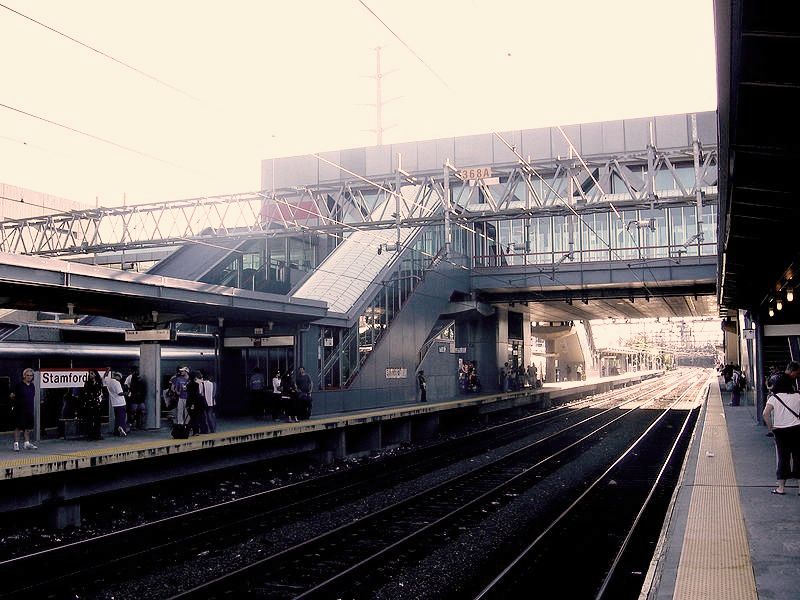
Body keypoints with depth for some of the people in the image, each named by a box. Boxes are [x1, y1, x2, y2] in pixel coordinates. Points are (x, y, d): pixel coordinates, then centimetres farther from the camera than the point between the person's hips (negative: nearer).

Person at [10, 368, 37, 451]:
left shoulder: (32, 386, 11)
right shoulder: (19, 385, -7)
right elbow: (12, 396, -2)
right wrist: (11, 396, -19)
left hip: (29, 410, 6)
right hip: (20, 410, -6)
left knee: (28, 427, 10)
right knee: (18, 427, -2)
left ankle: (27, 443, 18)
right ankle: (16, 444, 3)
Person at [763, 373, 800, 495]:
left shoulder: (774, 397, -4)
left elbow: (766, 413, -15)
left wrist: (770, 427, -3)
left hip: (780, 430, 0)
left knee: (782, 457, 7)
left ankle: (781, 487, 9)